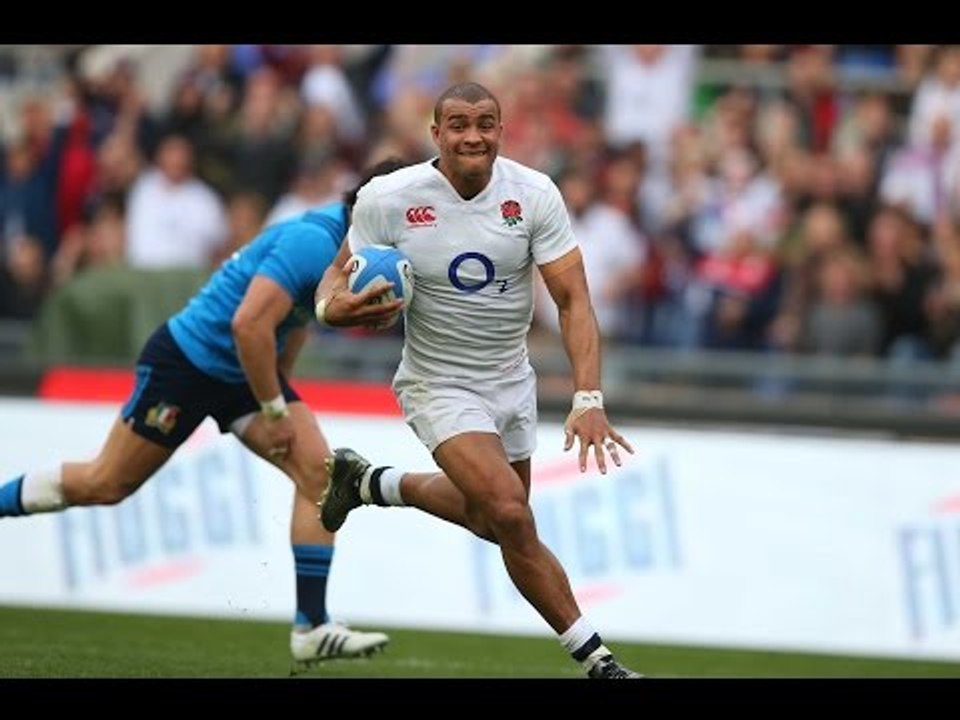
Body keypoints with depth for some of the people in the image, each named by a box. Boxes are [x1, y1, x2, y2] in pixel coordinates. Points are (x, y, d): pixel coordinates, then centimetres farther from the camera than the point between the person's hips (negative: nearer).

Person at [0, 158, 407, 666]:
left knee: (318, 471, -9)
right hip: (188, 358, -9)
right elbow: (248, 324, -33)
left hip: (247, 372, 9)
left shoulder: (341, 242, 3)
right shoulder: (313, 243, -28)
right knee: (104, 484, 2)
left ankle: (312, 628, -10)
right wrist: (274, 410, -24)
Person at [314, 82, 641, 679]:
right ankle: (593, 656, -10)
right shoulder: (387, 199, -17)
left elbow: (573, 299, -15)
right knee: (511, 515, -21)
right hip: (440, 383, -4)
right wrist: (338, 304, -30)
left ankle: (371, 483, 45)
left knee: (490, 520, 19)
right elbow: (339, 277, -3)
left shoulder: (534, 194, -14)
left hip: (511, 381, 4)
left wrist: (589, 399, -26)